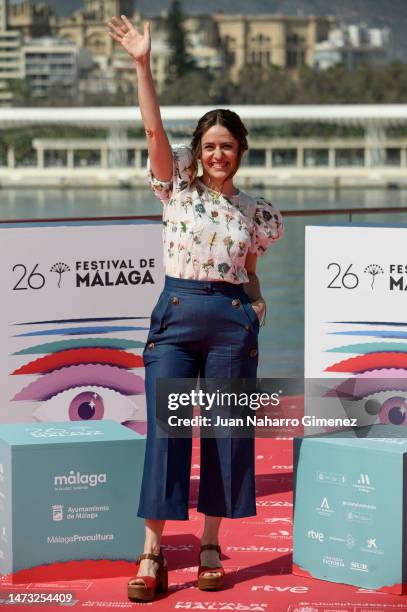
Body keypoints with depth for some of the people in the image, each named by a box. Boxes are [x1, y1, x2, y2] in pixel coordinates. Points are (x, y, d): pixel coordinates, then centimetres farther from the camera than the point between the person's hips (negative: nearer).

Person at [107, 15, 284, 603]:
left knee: (226, 431, 4)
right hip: (176, 314, -2)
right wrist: (142, 62, -18)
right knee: (165, 430, -5)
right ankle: (153, 553, -4)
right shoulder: (178, 188, 3)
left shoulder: (256, 212, 10)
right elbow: (153, 126, -9)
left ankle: (211, 547, 14)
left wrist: (255, 302, -1)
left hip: (233, 322, 2)